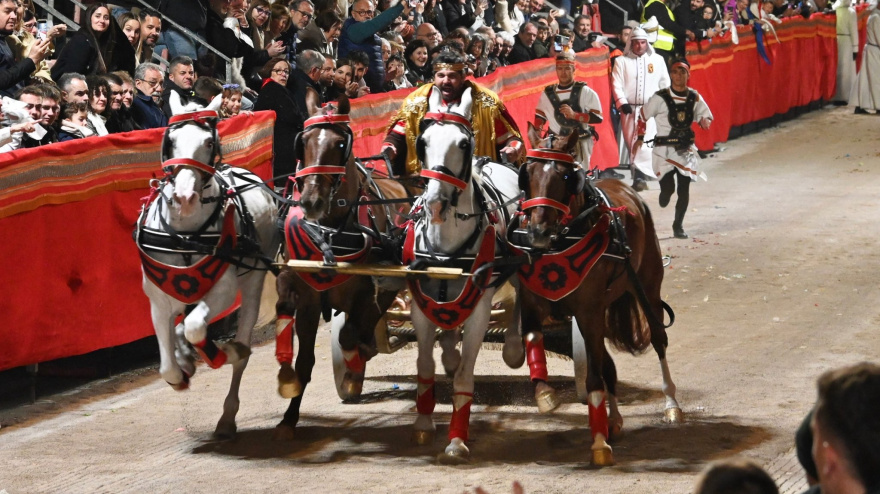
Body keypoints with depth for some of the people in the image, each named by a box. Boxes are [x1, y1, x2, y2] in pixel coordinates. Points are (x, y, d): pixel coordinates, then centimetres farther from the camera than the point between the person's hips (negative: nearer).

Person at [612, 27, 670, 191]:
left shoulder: (657, 60, 11)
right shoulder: (622, 61, 7)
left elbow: (665, 84, 14)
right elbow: (617, 84, 2)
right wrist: (622, 103, -10)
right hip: (630, 108, 1)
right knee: (631, 141, -2)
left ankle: (639, 176, -16)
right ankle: (639, 176, 4)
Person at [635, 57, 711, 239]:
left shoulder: (695, 98, 2)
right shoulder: (660, 98, -8)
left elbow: (707, 116, 13)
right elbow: (643, 116, 4)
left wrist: (705, 122, -10)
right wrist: (640, 138, 4)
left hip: (686, 149, 3)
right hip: (665, 149, -3)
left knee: (684, 188, 2)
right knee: (668, 188, -12)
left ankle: (678, 225, 16)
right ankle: (664, 197, 26)